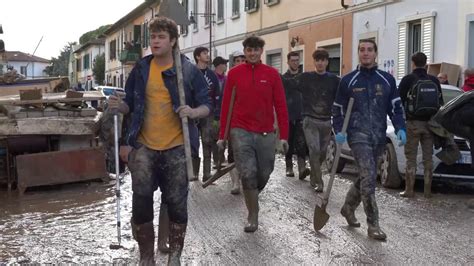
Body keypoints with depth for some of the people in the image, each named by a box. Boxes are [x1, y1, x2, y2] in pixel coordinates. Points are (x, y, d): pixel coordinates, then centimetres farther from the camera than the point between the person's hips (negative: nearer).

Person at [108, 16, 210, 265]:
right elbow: (131, 105, 11)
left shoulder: (189, 70, -2)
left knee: (176, 203, 6)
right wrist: (119, 105, -11)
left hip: (176, 147, -1)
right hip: (143, 146, 2)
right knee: (141, 200, -1)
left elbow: (206, 106, 0)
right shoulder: (140, 69, 5)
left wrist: (193, 112, -21)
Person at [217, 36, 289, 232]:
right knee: (248, 174, -7)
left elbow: (280, 106, 2)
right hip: (241, 132, -1)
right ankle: (253, 216, 8)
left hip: (266, 134, 1)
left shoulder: (272, 74, 2)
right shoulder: (234, 73, 2)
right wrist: (222, 135, 3)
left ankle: (252, 196, 41)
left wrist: (284, 135, -3)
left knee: (264, 173, 10)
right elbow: (226, 105, 5)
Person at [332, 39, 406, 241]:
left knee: (366, 177, 14)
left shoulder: (387, 80, 10)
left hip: (379, 137, 4)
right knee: (368, 177, -15)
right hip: (358, 135, -4)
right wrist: (338, 131, -7)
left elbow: (396, 107, 12)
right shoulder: (348, 81, 3)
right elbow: (338, 109, 7)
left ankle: (348, 208, 37)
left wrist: (400, 128, -3)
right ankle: (373, 225, -10)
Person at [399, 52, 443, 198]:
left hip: (413, 123, -4)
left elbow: (399, 101, -7)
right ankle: (427, 190, 13)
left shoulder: (408, 79, -6)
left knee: (411, 158, 1)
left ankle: (409, 190, 2)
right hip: (430, 123, 4)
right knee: (428, 157, 10)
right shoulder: (434, 80, 7)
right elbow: (440, 103, 12)